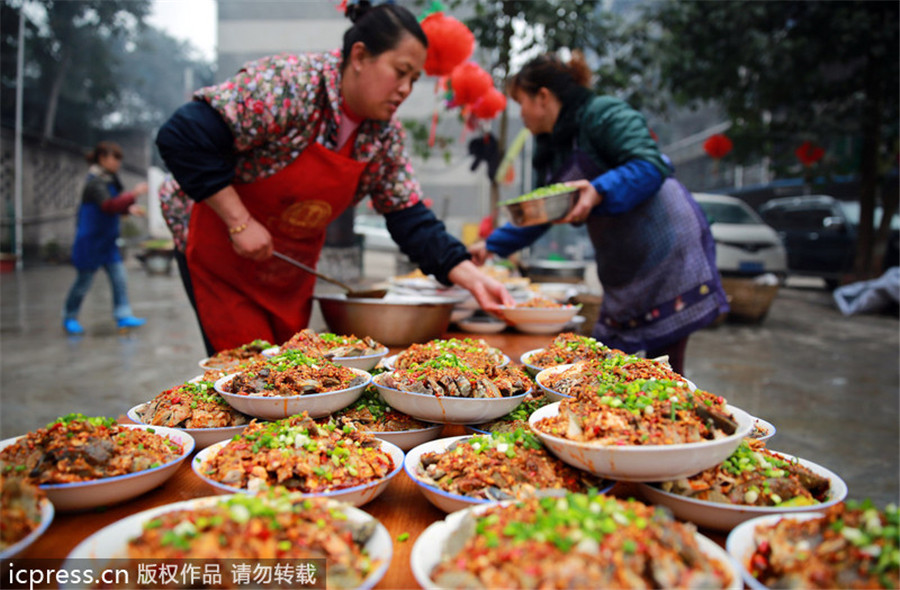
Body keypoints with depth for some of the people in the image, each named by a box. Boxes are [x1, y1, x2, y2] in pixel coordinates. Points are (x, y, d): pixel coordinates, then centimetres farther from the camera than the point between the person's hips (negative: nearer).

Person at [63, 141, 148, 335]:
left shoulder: (110, 180, 9)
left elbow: (115, 205, 17)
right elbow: (109, 206, -33)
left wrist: (129, 209, -3)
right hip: (90, 241, -8)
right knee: (84, 281, 4)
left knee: (120, 279, 2)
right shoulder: (95, 183, -18)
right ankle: (69, 318, 21)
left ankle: (123, 315, 5)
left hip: (107, 241, 8)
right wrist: (134, 194, -33)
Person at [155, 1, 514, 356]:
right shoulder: (288, 84, -26)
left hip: (293, 264, 6)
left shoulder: (385, 134, -6)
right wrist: (240, 223, -28)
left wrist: (470, 276, -17)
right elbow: (183, 137, -28)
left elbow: (409, 219, -5)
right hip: (221, 250, -6)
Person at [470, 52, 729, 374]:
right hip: (624, 268, 9)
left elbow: (652, 166, -23)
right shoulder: (549, 146, 15)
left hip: (667, 245, -8)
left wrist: (598, 192, -35)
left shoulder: (603, 114, -10)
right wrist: (492, 245, 26)